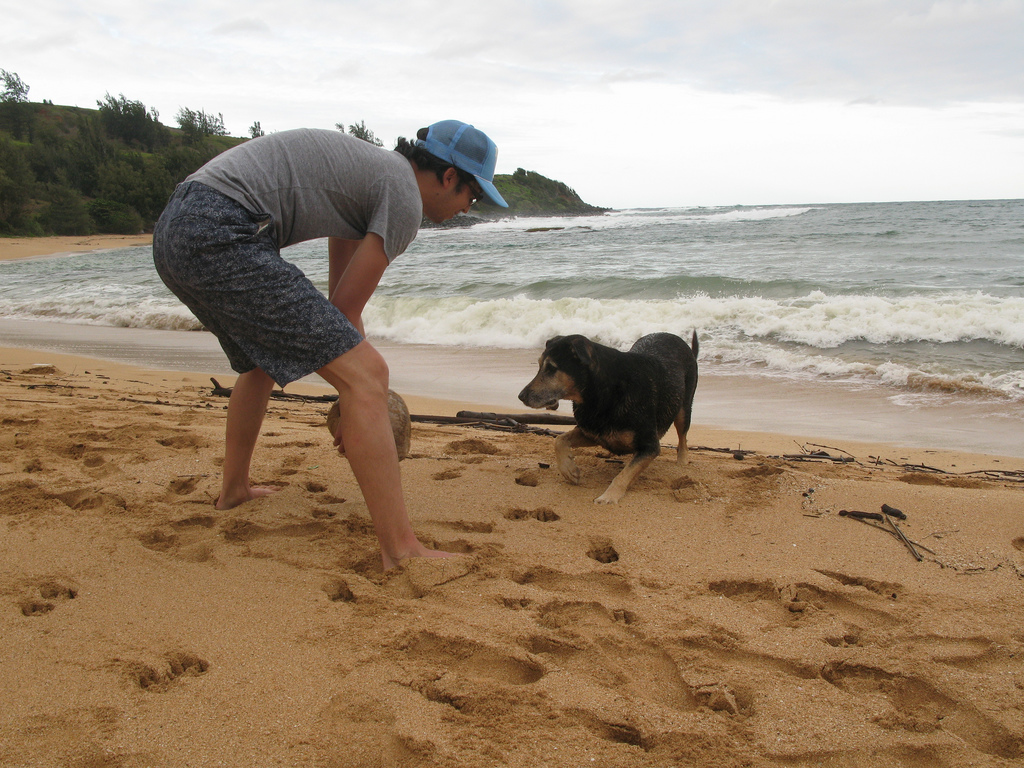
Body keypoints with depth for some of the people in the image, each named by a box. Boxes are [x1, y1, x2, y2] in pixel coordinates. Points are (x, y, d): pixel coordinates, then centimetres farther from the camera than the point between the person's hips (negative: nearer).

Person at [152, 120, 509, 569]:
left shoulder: (369, 171, 26)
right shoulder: (405, 199, -3)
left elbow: (340, 299, 30)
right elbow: (346, 309, -1)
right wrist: (360, 385, 13)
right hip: (221, 239, -11)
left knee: (261, 363, 34)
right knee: (366, 377, -11)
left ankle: (234, 489, 51)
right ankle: (401, 550, -10)